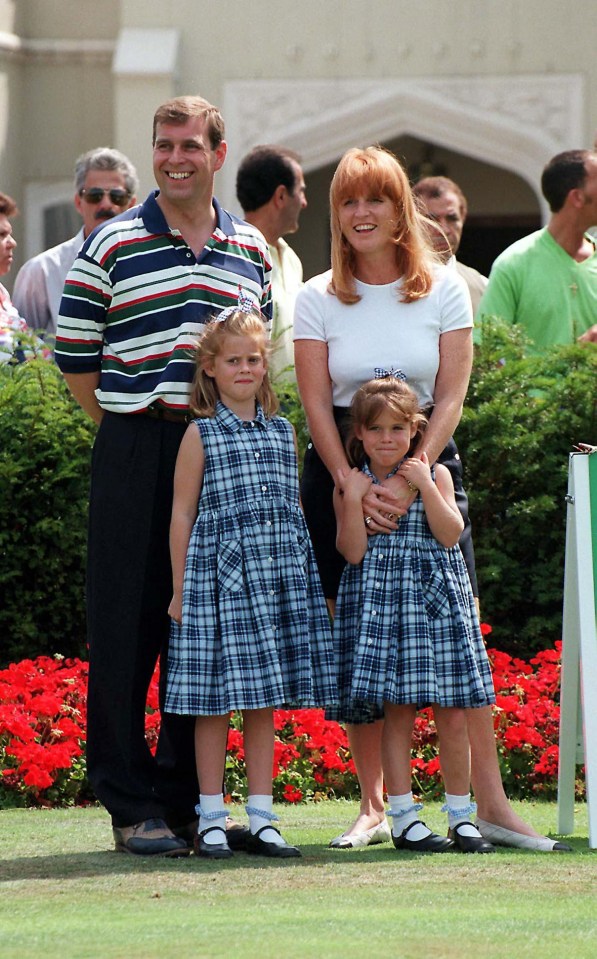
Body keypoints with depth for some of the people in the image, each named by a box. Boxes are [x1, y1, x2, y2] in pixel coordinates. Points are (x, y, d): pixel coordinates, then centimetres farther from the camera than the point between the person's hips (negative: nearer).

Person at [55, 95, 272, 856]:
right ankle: (132, 803, 2)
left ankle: (191, 794, 15)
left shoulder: (250, 251, 11)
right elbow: (75, 357, 2)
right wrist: (128, 424, -1)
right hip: (137, 452, -4)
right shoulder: (111, 246, 0)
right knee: (128, 628, -3)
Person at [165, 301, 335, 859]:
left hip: (280, 577, 4)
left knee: (265, 702, 6)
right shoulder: (202, 434, -1)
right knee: (215, 700, -3)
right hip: (217, 577, -4)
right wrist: (179, 588, -3)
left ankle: (261, 818, 10)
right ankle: (211, 819, 4)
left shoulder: (283, 432, 13)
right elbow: (182, 514, 0)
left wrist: (304, 575, 15)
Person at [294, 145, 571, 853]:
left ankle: (489, 800, -7)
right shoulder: (317, 300, 3)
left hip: (427, 468, 0)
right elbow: (316, 405, -2)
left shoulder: (444, 290, 2)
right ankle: (372, 805, 4)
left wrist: (409, 479, -15)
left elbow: (450, 397, -3)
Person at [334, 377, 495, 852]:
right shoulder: (351, 483, 4)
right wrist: (353, 499, -13)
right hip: (381, 603, -1)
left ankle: (461, 816, 9)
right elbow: (353, 550, -5)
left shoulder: (435, 475, 7)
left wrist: (425, 486, -12)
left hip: (439, 602, 1)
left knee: (453, 716, 0)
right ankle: (404, 817, 2)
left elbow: (450, 534, -5)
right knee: (398, 713, -4)